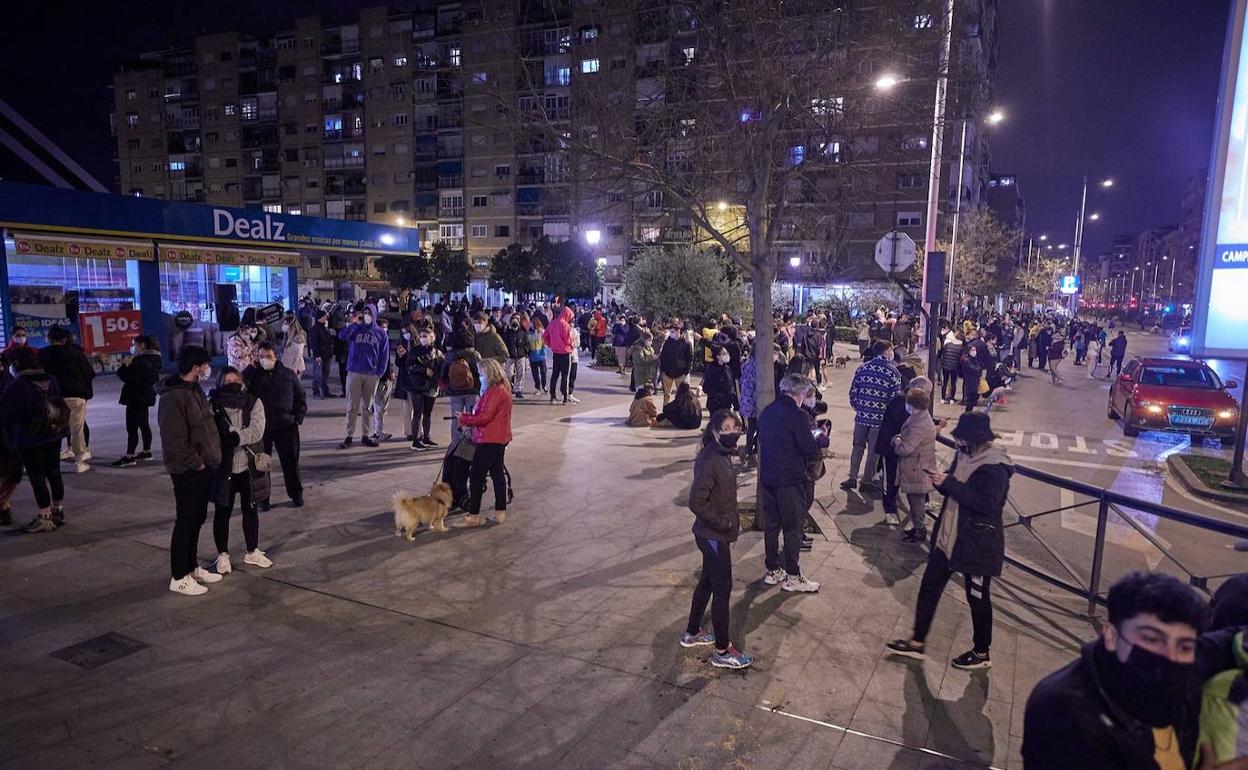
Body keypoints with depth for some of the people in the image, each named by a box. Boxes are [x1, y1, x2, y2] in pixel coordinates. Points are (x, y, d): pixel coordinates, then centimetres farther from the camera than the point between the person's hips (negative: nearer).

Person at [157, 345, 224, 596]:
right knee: (186, 522, 1)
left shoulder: (195, 390, 11)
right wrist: (196, 463, -16)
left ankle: (191, 568, 31)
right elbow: (175, 440, -25)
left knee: (196, 519, 18)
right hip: (188, 471, -9)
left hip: (203, 469, 9)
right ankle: (179, 578, 12)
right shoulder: (173, 397, -20)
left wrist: (209, 460, 13)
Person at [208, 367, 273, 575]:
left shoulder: (253, 403, -3)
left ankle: (252, 552, 32)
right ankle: (222, 555, 27)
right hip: (222, 467, -2)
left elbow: (257, 430, -15)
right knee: (222, 512, 10)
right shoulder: (212, 405, -7)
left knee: (250, 509, 15)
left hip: (248, 467, 2)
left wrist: (235, 437, -24)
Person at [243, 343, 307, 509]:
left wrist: (298, 417, 0)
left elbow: (300, 397, 10)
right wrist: (252, 366, -15)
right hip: (260, 427, 0)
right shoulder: (253, 375, 2)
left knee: (291, 461, 7)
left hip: (286, 426, 0)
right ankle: (261, 498, 19)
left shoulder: (288, 374, 4)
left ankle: (296, 494, 22)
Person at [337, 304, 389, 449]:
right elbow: (341, 336, -15)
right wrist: (354, 323, -17)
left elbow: (385, 354, 4)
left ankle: (365, 436, 17)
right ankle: (349, 436, 6)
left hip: (372, 375, 1)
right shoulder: (355, 329, 4)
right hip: (354, 373, -1)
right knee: (352, 407, 0)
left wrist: (380, 372, -3)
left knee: (367, 407, 9)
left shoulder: (381, 333, 5)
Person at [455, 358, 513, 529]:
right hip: (499, 439, 10)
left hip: (490, 441, -10)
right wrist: (468, 417, 5)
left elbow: (484, 417, -23)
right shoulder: (502, 389, 13)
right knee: (497, 473, 15)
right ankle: (500, 512, 21)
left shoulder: (495, 392, -19)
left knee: (476, 476, -2)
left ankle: (474, 516, 3)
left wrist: (464, 418, -10)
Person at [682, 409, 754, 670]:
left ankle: (692, 633, 38)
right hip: (713, 536, -9)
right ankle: (722, 651, 16)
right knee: (722, 588, 2)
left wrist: (733, 520, 11)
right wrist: (724, 522, -20)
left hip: (716, 534, 9)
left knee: (708, 581, 21)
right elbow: (696, 502, -27)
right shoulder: (709, 461, -25)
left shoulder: (723, 455, 3)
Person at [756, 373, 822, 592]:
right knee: (793, 528, 5)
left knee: (771, 525, 15)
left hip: (767, 477, 7)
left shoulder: (766, 412, 5)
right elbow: (812, 451, -17)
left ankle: (773, 570, 26)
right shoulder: (797, 416, -17)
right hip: (790, 480, -7)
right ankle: (792, 576, 12)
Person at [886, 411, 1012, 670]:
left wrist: (949, 483, -29)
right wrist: (940, 480, -8)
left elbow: (986, 503, -30)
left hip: (977, 544, -8)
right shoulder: (965, 455, 4)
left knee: (977, 598, 10)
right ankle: (917, 642, 25)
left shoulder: (996, 467, -20)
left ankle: (982, 652, 31)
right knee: (929, 587, 12)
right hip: (947, 537, 8)